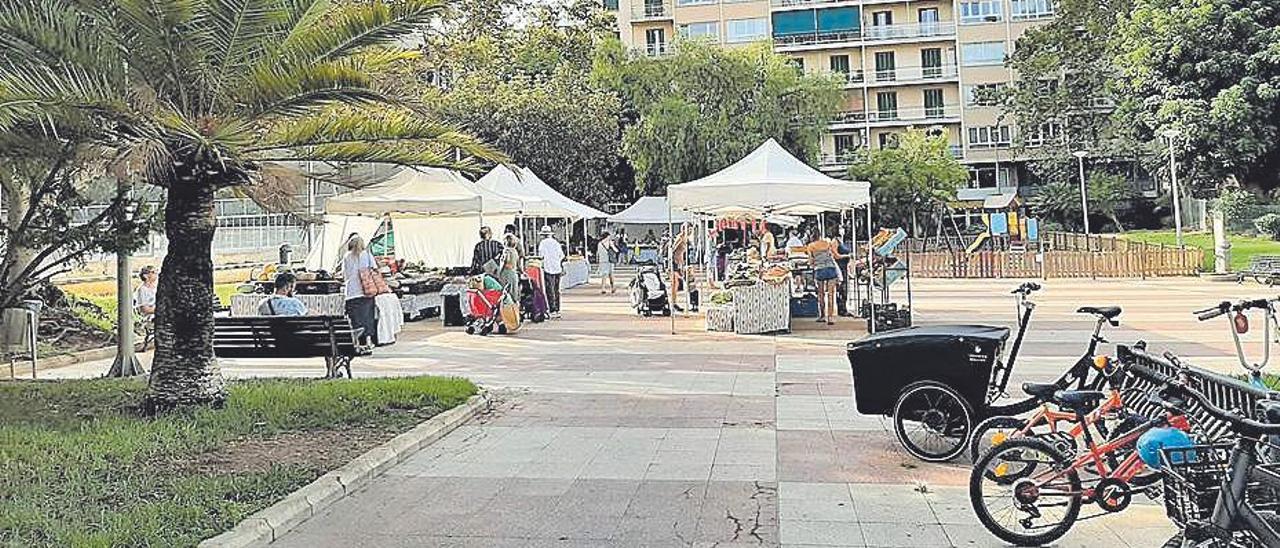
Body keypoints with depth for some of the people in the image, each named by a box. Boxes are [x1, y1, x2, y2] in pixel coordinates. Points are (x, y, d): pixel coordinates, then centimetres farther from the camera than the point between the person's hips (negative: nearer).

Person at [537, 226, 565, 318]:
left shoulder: (543, 243, -4)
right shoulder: (556, 243, 11)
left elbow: (541, 256, -10)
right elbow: (562, 256, 12)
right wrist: (562, 269, 20)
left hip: (548, 270, -5)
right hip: (558, 269, 5)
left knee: (550, 291, -3)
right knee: (556, 291, 13)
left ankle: (553, 311, -7)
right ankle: (557, 310, 16)